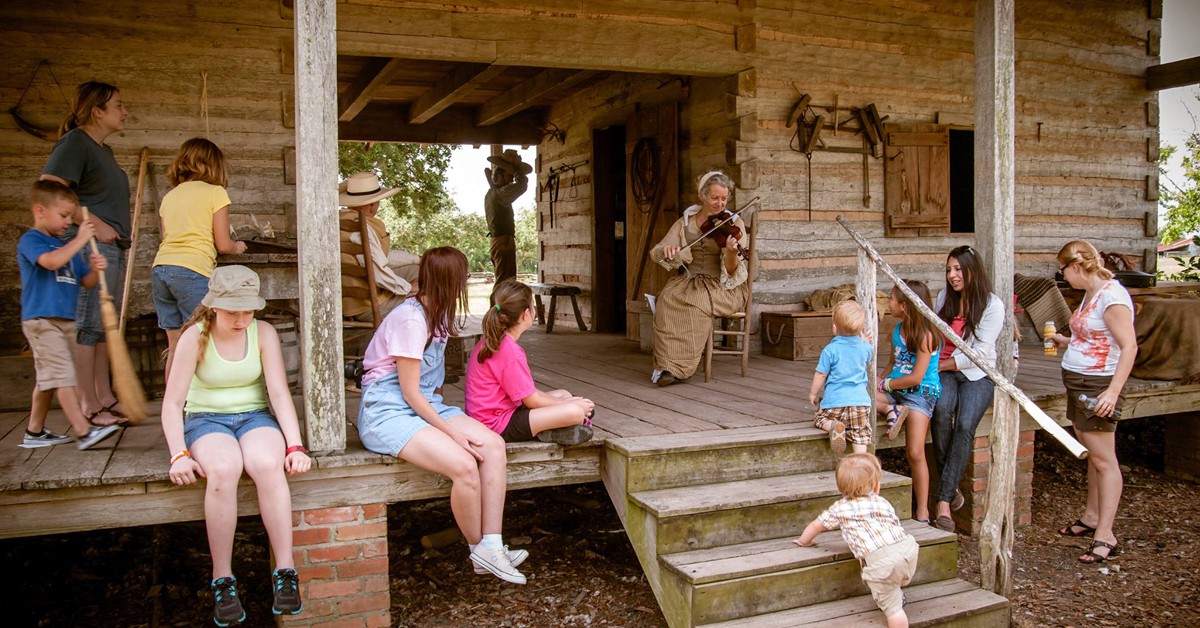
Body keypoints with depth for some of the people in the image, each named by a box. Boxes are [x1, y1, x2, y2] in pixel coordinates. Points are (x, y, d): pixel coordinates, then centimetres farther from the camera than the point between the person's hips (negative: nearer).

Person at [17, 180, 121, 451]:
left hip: (66, 320, 9)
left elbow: (85, 281, 17)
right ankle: (84, 432, -18)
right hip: (41, 319, -8)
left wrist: (96, 270, -5)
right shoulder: (30, 241, -7)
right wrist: (80, 240, -19)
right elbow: (51, 261, -28)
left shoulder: (68, 246, 18)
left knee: (49, 380, 14)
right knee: (62, 375, -13)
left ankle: (34, 432, 24)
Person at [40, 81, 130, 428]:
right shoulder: (74, 143, -8)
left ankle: (105, 398, 19)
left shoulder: (104, 149, 20)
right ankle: (89, 406, -2)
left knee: (105, 327, 12)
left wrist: (118, 234, 13)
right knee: (87, 326, -6)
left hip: (112, 248, 9)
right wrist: (93, 224, -19)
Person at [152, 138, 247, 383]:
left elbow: (169, 238, 17)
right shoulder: (215, 193, 2)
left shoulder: (169, 196, 19)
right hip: (192, 271, -6)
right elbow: (222, 244, -1)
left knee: (175, 344, 11)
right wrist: (237, 246, 20)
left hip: (160, 269, 6)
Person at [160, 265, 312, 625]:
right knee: (223, 470, -35)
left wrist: (295, 446, -19)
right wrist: (179, 455, -22)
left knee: (267, 464, -34)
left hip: (255, 416, 1)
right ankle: (222, 580, -22)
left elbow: (280, 393, -7)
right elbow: (172, 403, -9)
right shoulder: (195, 337, -8)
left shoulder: (263, 332, -3)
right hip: (206, 419, -1)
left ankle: (285, 572, -26)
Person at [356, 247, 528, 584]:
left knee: (493, 445, -14)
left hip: (426, 405, 9)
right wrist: (450, 430, -14)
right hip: (387, 413, -9)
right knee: (464, 465, -27)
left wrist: (451, 422, -1)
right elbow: (409, 392, -17)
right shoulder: (410, 320, -19)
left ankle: (491, 547, -14)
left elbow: (427, 385, 12)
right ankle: (479, 550, -4)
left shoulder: (438, 315, 9)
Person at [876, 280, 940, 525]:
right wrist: (881, 383, 3)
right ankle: (892, 410, -18)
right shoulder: (897, 330, 9)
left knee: (915, 453, -16)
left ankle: (922, 512, -7)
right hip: (896, 390, 8)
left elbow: (916, 378, -16)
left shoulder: (925, 335, -14)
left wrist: (887, 384, -6)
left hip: (921, 392, -8)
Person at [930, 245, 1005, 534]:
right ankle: (950, 487, -21)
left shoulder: (992, 305, -4)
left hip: (977, 375, -2)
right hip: (943, 373, 3)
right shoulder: (944, 298, 11)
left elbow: (980, 353, -9)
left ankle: (944, 499, -28)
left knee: (966, 424, -30)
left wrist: (943, 365, -9)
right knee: (942, 410, -32)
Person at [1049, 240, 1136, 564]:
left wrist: (1113, 391, -29)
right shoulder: (1090, 294, 12)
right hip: (1077, 383, 9)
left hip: (1097, 386, -9)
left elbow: (1129, 346, -23)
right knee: (1093, 456, 17)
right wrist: (1066, 341, 31)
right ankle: (1091, 516, 28)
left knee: (1103, 459, -6)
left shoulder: (1112, 296, -17)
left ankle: (1105, 535, -3)